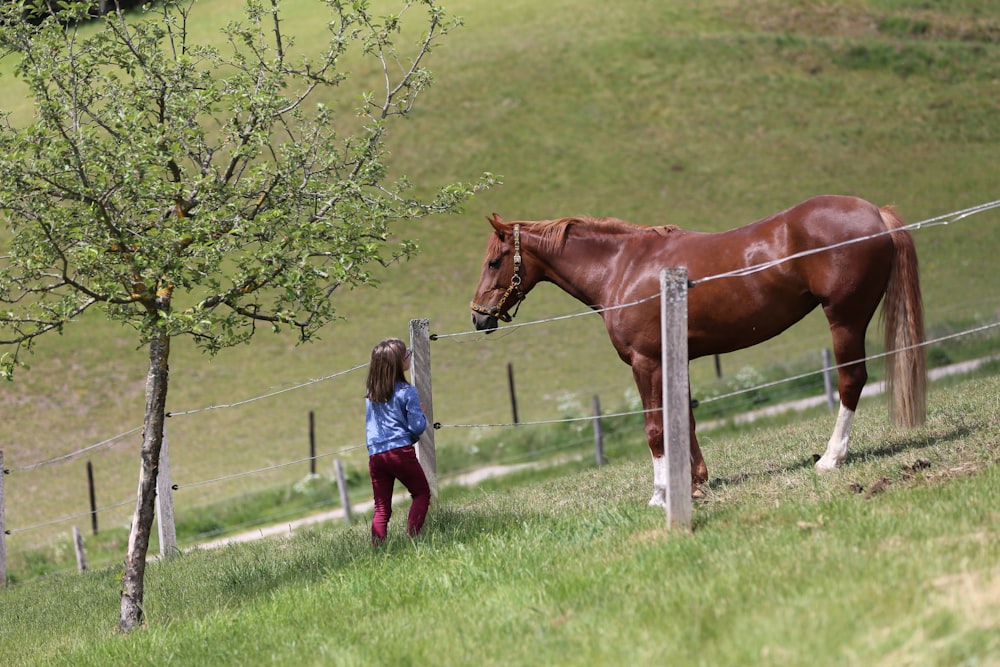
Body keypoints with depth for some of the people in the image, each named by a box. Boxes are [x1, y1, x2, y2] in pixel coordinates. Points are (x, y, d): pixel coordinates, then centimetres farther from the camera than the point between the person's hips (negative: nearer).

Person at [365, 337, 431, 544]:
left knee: (381, 508, 9)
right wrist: (422, 414, 10)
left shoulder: (370, 392, 10)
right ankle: (411, 538, -6)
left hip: (375, 455, 5)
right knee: (422, 493, 11)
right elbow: (417, 427, -8)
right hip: (401, 451, -5)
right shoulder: (407, 392, -8)